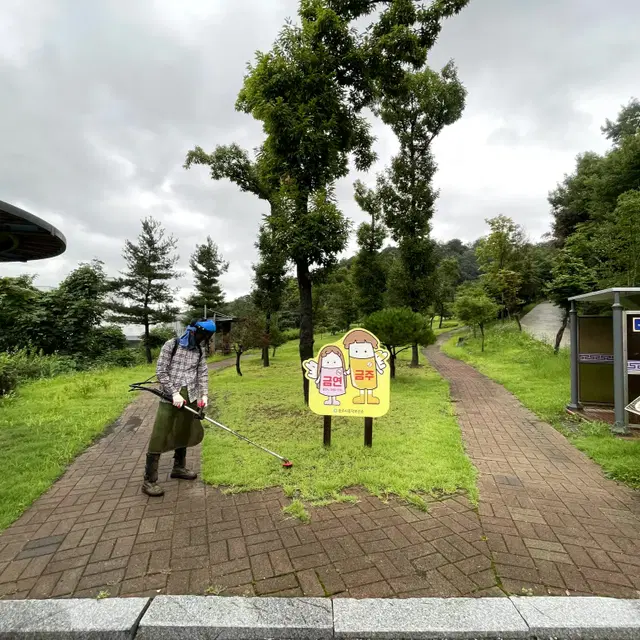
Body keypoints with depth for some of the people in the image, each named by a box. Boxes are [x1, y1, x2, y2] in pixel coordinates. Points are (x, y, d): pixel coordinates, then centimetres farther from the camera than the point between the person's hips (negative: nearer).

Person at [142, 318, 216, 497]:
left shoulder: (199, 351, 7)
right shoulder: (171, 345, -7)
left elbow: (203, 373, 6)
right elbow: (161, 371, -10)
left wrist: (204, 394, -7)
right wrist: (174, 393, -15)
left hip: (190, 399, 5)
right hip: (170, 398, -5)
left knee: (183, 434, 16)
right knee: (159, 438, -3)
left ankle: (178, 468, 34)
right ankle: (149, 480, 5)